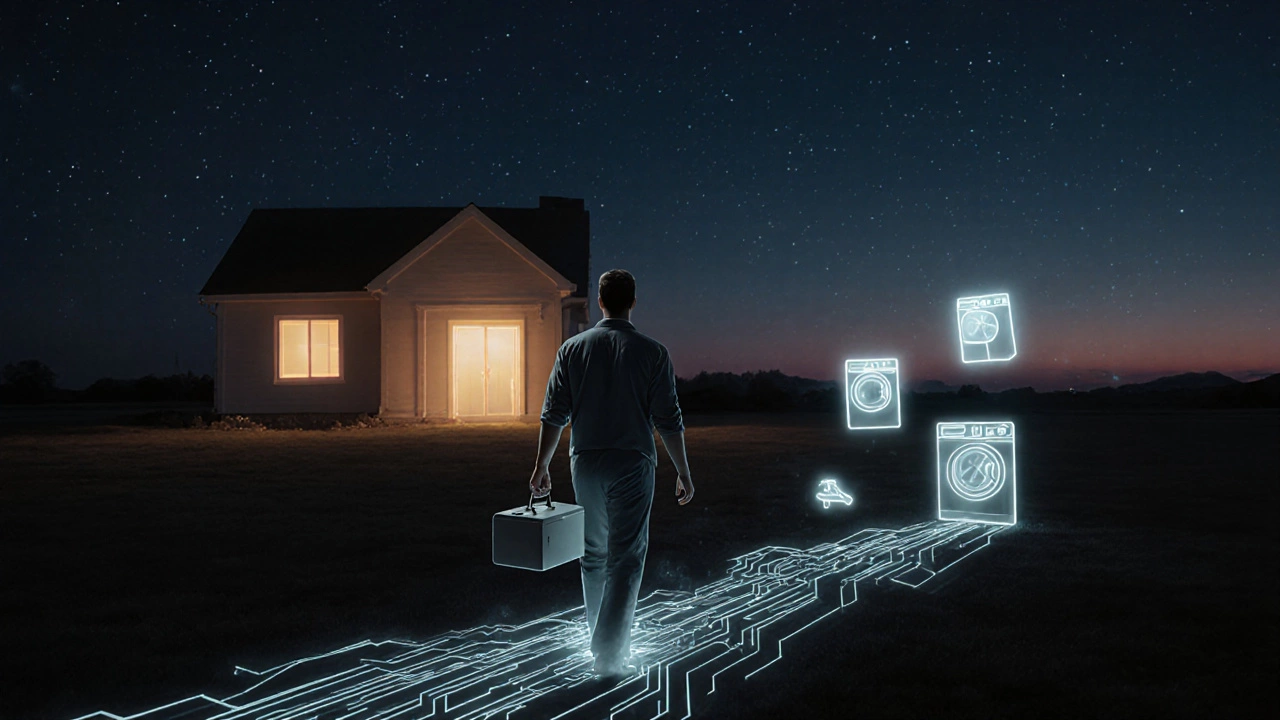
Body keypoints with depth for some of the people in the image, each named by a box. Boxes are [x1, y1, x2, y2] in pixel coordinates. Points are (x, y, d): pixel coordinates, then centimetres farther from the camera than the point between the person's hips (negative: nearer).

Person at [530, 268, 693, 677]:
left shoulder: (573, 349, 2)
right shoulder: (651, 353, -5)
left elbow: (554, 414, 0)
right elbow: (668, 421, -6)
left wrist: (541, 466, 7)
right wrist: (683, 473, 3)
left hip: (585, 464, 3)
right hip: (632, 465, -3)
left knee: (594, 554, 18)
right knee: (626, 558, 0)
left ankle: (602, 640, 31)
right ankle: (609, 653, -6)